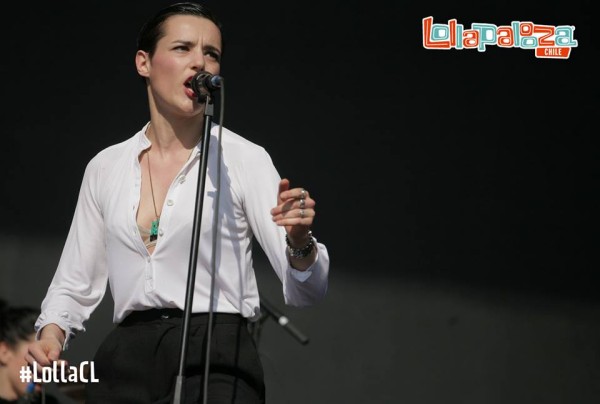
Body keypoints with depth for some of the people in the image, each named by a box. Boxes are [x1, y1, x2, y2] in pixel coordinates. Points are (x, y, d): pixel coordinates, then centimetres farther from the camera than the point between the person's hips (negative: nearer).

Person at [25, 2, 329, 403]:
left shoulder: (245, 159, -1)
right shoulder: (105, 168, 9)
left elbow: (306, 290, -6)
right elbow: (75, 283, 15)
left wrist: (299, 242, -27)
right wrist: (52, 332, -5)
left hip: (217, 359, -3)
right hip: (126, 365, 3)